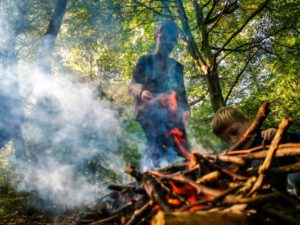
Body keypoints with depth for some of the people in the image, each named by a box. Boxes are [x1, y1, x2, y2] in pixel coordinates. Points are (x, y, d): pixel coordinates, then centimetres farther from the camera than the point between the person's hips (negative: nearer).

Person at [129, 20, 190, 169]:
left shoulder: (177, 66, 25)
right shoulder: (145, 61, 13)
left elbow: (181, 91, 22)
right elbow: (132, 85, 2)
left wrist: (185, 109, 1)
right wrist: (141, 91, -22)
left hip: (171, 112, 4)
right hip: (149, 110, -3)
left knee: (180, 147, -13)